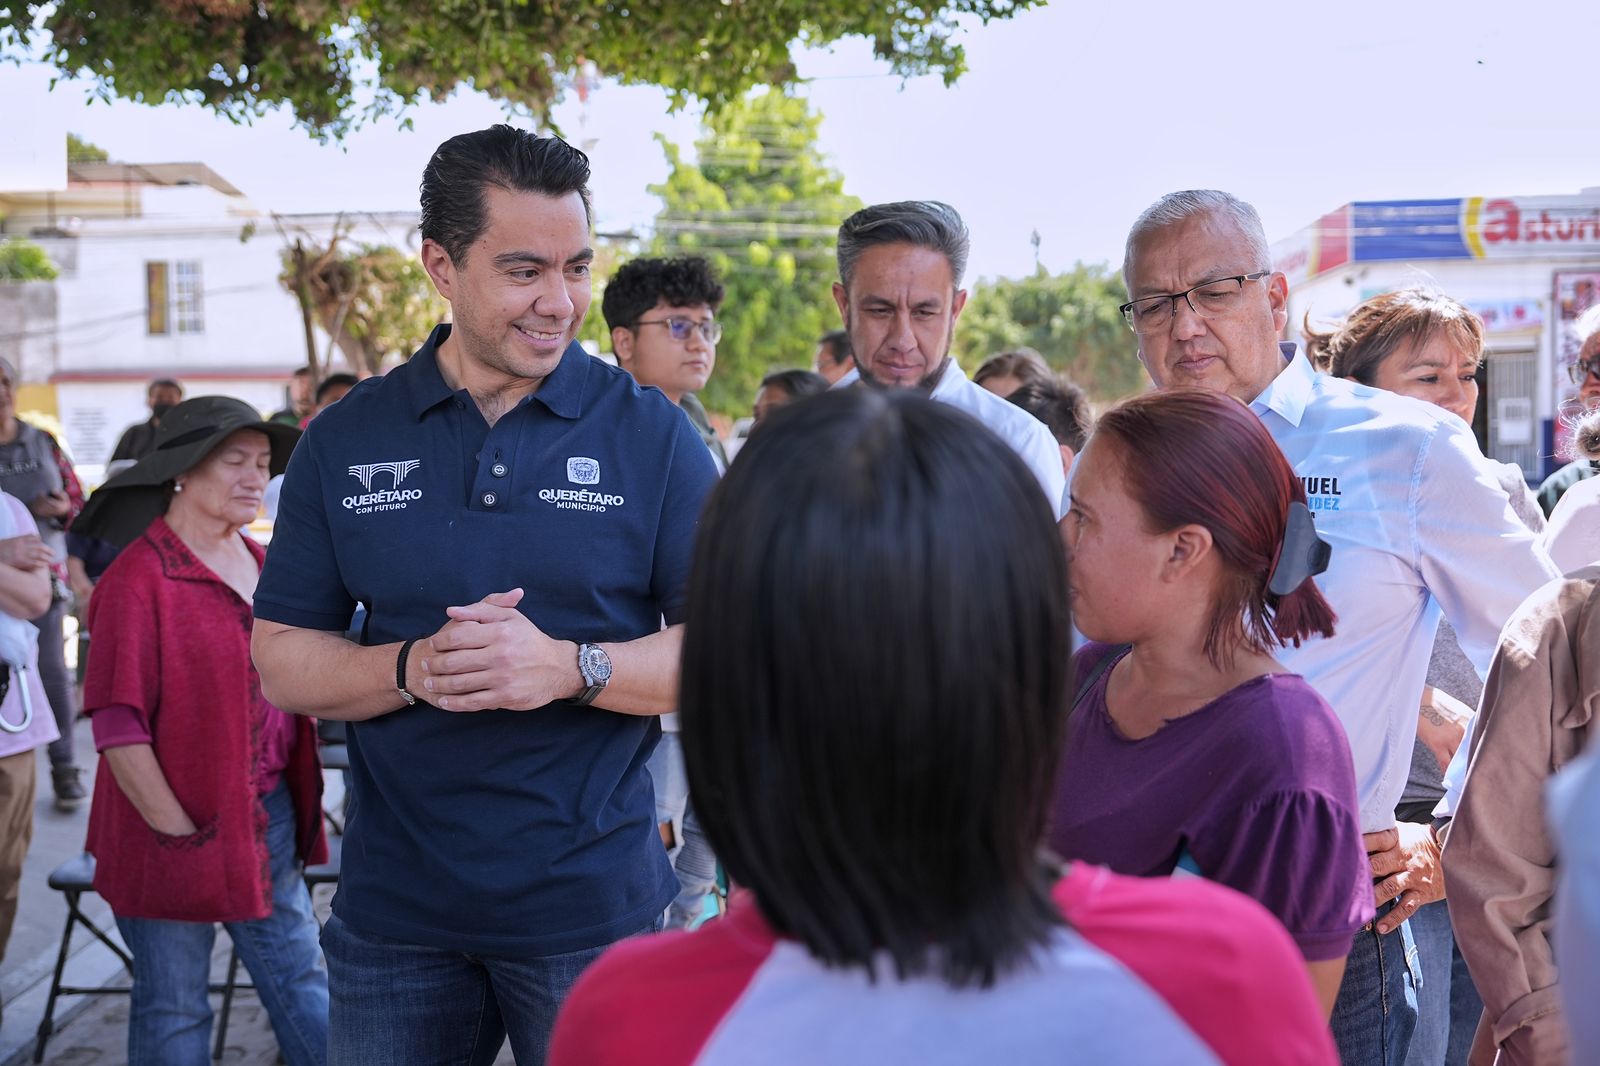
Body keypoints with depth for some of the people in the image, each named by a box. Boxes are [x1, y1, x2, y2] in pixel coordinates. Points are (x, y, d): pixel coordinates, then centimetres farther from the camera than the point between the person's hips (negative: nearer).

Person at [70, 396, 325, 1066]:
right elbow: (117, 724, -16)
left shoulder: (261, 564, 8)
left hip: (270, 814, 6)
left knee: (300, 979, 12)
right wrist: (177, 832, -16)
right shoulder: (140, 576, -14)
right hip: (179, 822, -6)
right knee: (174, 1009, 9)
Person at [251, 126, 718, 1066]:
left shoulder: (651, 434, -3)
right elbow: (282, 662, 4)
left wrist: (569, 667, -21)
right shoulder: (346, 442, 3)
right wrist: (412, 670, -15)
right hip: (393, 909, 2)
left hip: (594, 907, -1)